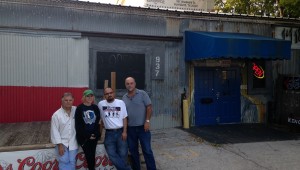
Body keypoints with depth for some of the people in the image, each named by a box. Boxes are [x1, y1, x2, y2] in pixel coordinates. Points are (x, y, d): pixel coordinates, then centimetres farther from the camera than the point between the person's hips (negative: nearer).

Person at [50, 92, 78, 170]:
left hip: (73, 142, 2)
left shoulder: (76, 110, -4)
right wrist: (59, 145, -10)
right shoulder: (56, 114, -10)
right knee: (64, 162, -7)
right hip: (62, 142, -2)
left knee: (72, 162, 6)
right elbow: (55, 131, -8)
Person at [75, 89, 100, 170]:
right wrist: (87, 135, -11)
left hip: (94, 135, 3)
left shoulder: (95, 108, 4)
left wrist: (95, 134, -9)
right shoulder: (79, 108, -7)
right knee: (88, 155, -1)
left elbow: (97, 122, 4)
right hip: (84, 137, -3)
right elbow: (78, 125, -9)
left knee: (92, 154, 7)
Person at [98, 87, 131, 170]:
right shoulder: (101, 104, 2)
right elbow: (101, 118, 13)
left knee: (123, 154, 4)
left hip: (120, 132, -1)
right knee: (112, 155, -4)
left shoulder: (120, 102, 0)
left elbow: (124, 118, 1)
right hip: (109, 133, 1)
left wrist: (124, 131, -6)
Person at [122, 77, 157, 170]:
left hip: (142, 127, -4)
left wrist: (147, 121, -14)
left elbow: (149, 107, -6)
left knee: (147, 150, 0)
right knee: (133, 151, 13)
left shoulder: (142, 93, -3)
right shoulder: (124, 98, 8)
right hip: (130, 128, 4)